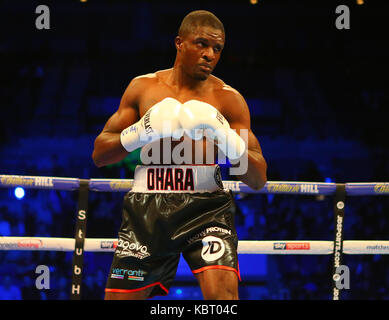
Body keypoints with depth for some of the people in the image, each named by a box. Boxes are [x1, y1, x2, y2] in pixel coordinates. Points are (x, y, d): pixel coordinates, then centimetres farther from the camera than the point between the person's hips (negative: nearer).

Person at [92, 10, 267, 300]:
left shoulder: (228, 99, 4)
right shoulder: (143, 87, 10)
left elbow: (258, 179, -1)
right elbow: (99, 154, 9)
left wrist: (224, 135, -17)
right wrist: (141, 132, -10)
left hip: (206, 207, -2)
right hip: (147, 209, 2)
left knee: (222, 290, -25)